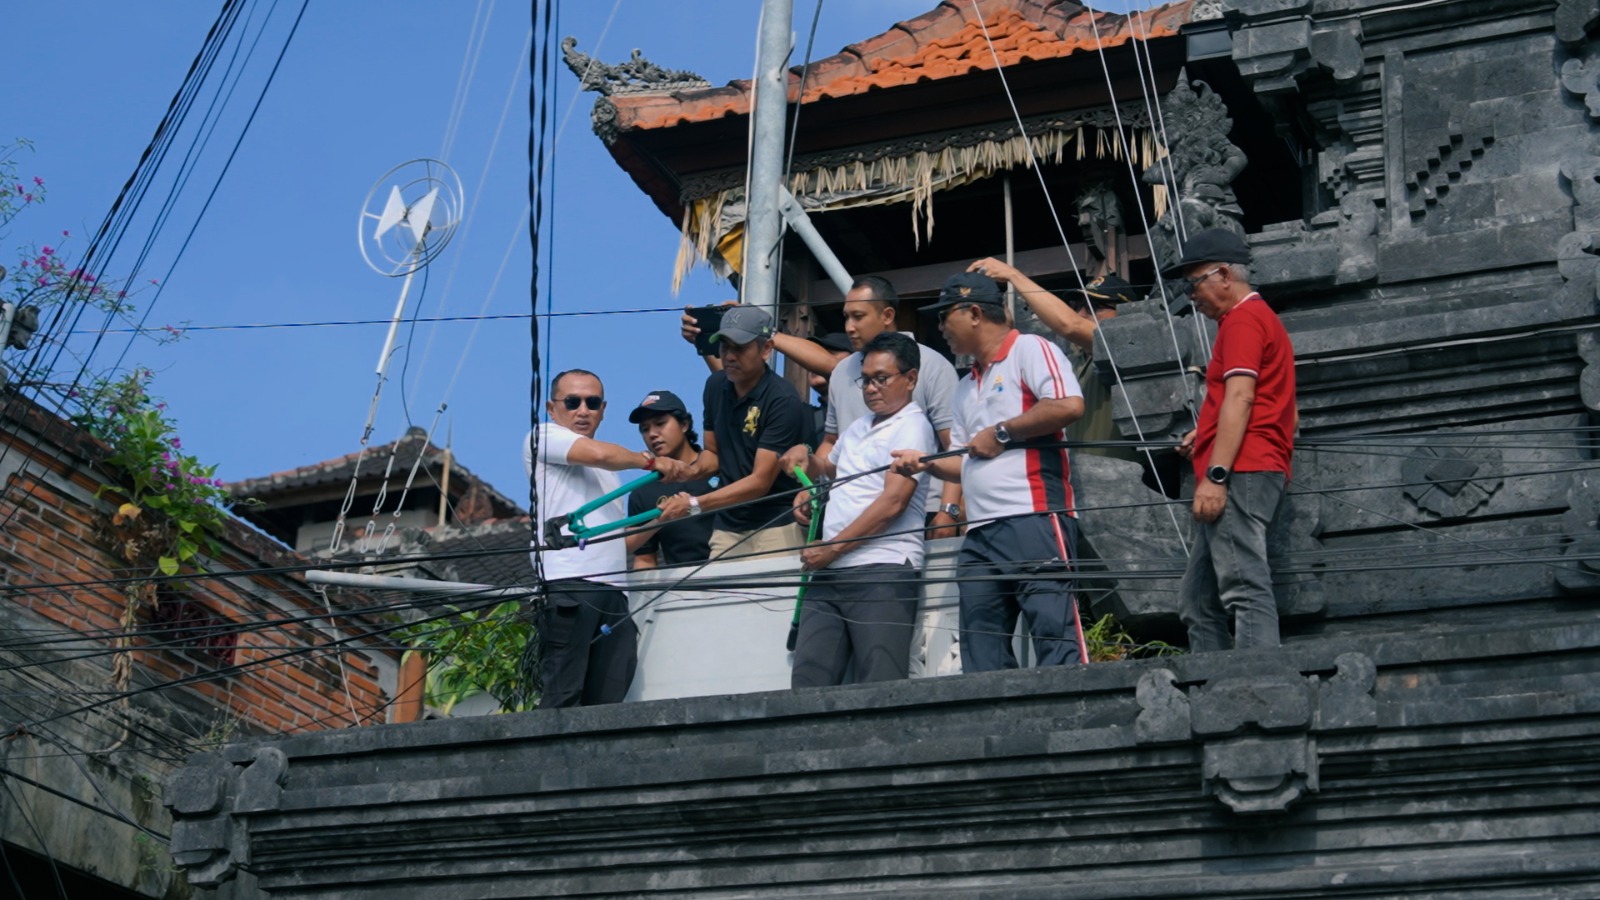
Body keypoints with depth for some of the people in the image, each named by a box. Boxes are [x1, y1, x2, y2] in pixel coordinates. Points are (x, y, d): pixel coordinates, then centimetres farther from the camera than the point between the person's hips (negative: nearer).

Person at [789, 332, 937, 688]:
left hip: (883, 572, -8)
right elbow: (828, 467, 44)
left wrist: (833, 547, -11)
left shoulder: (912, 426, -2)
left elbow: (892, 502, -13)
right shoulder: (857, 428, 23)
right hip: (828, 573, 8)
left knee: (881, 687, -14)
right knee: (807, 682, -2)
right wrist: (808, 488, 20)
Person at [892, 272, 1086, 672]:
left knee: (1054, 633, -14)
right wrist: (927, 463, 12)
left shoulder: (1029, 349, 1)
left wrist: (1001, 432, -8)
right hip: (980, 533, 9)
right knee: (982, 656, 6)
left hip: (1033, 521, -9)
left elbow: (1069, 405, -16)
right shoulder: (968, 387, 27)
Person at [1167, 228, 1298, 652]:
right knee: (1198, 602, 8)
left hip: (1240, 474, -11)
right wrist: (1208, 435, 23)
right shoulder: (1264, 319, 29)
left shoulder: (1243, 319, -3)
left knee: (1245, 589, -18)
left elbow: (1240, 397, -16)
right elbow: (1288, 415, 31)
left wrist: (1215, 473, -21)